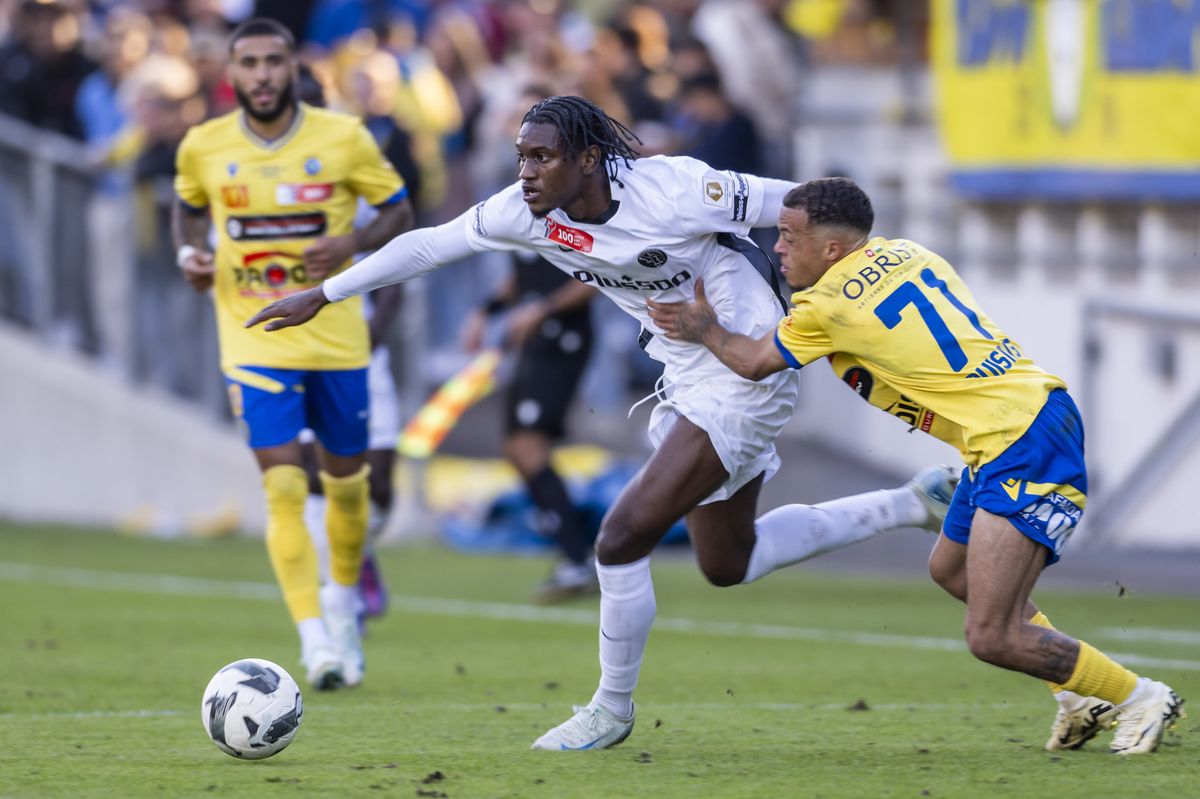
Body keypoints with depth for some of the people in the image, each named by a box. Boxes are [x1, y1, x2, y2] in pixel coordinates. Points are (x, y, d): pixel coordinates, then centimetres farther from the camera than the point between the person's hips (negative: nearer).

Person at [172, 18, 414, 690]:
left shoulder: (344, 138, -7)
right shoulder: (203, 148, -2)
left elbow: (399, 211, 2)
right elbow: (190, 207, 17)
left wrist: (353, 243, -17)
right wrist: (191, 253, -4)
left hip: (336, 337, 1)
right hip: (255, 341, -1)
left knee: (345, 477, 13)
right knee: (283, 485, -14)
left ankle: (344, 596, 41)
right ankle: (315, 638, -15)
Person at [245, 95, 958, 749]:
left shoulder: (672, 190, -27)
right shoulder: (530, 212, -9)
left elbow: (792, 205, -14)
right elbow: (430, 245, 1)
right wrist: (322, 296, 4)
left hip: (748, 379, -8)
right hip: (690, 386, 8)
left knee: (622, 540, -13)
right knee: (729, 565, 19)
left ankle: (612, 712, 8)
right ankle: (909, 505, 31)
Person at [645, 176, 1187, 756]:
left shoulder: (828, 305, -10)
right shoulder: (903, 252, 12)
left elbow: (754, 363, 9)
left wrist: (705, 330, 27)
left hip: (1020, 442, -10)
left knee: (991, 638, -11)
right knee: (949, 569, 26)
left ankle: (1138, 698, 2)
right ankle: (1084, 697, 26)